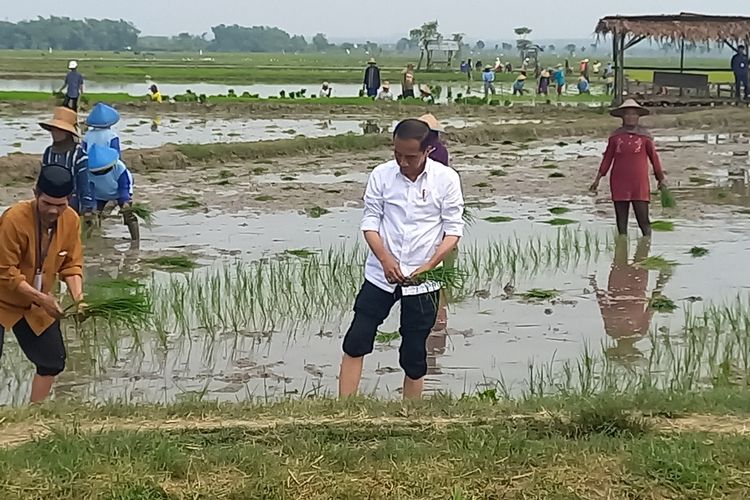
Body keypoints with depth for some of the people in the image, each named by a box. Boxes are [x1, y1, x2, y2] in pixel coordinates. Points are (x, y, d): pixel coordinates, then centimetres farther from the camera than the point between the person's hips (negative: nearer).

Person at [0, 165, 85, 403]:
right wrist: (41, 298, -30)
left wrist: (78, 297, -19)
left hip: (37, 306, 6)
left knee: (53, 362, 7)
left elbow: (71, 265, -2)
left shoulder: (71, 220, -11)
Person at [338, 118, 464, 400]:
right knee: (356, 343, -5)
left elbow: (454, 229, -5)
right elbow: (370, 221, -1)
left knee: (414, 356, 7)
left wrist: (430, 265, -17)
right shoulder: (381, 175, -3)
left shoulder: (446, 179, -7)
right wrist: (385, 259, -17)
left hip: (423, 282, -1)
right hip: (381, 275, 1)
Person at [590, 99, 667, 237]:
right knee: (621, 220, 5)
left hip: (639, 184, -2)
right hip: (619, 184, 2)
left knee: (643, 220, -5)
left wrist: (661, 179, 12)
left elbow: (654, 157, 9)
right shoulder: (616, 136, 6)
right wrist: (598, 179, 9)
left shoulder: (644, 135, 2)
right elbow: (607, 158, 12)